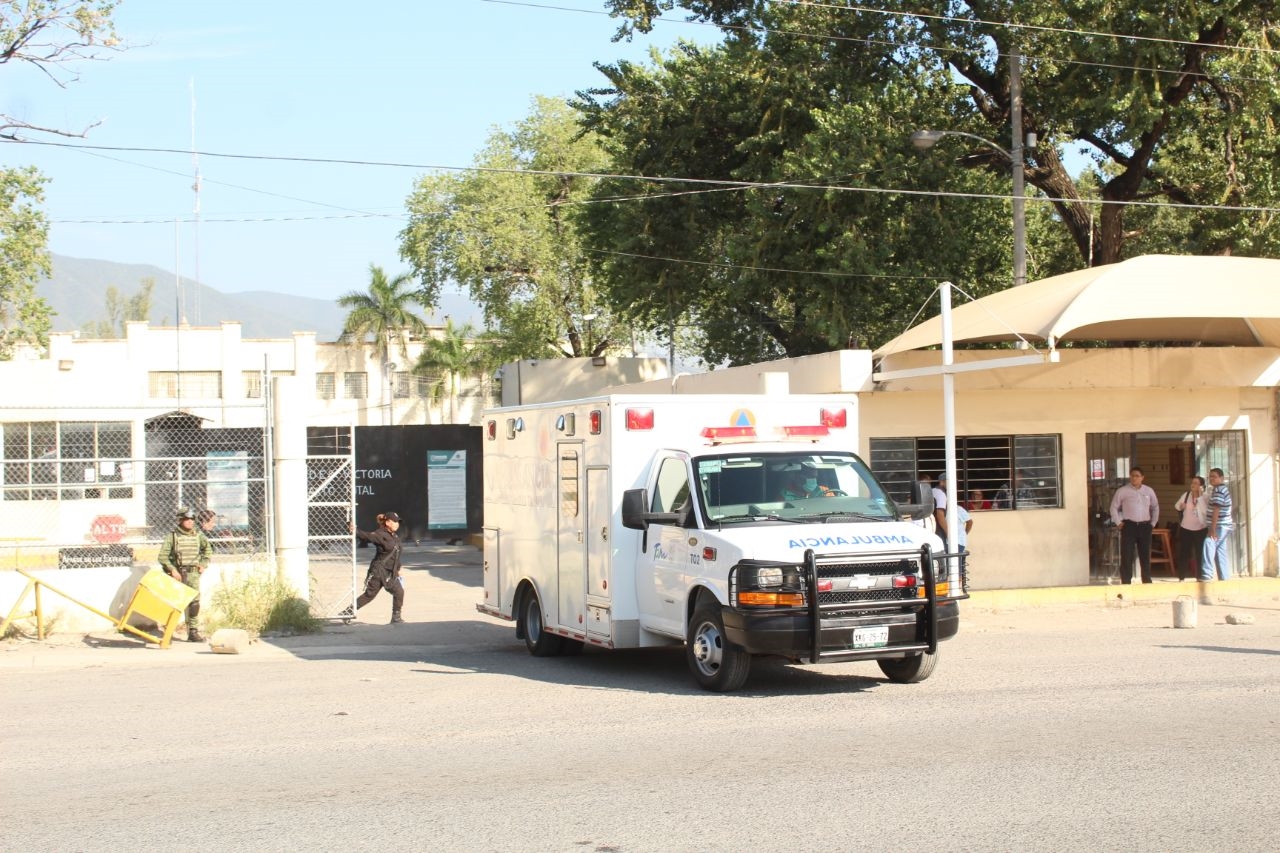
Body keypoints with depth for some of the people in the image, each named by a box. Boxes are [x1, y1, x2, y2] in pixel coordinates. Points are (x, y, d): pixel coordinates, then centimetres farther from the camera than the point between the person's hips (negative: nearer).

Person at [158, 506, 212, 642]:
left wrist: (203, 565, 12)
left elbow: (207, 549, 23)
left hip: (192, 574, 3)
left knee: (194, 602, 0)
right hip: (176, 574, -3)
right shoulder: (172, 535, -5)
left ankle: (193, 631, 7)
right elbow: (162, 556, -8)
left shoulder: (198, 535, 6)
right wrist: (173, 570, -15)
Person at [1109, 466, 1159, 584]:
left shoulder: (1149, 491, 8)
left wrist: (1153, 523, 14)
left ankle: (1147, 582, 18)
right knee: (1127, 557, -6)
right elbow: (1114, 507, 5)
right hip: (1129, 526, -3)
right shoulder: (1122, 491, -2)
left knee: (1145, 556, 9)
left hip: (1145, 526, 3)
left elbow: (1155, 507, 21)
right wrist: (1118, 523, -2)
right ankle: (1126, 583, -3)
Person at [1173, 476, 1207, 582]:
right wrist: (1181, 506, -11)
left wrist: (1200, 496, -23)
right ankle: (1181, 578, 13)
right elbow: (1176, 506, 13)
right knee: (1183, 554, 5)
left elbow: (1205, 511, -23)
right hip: (1185, 529, 3)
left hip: (1200, 529, -3)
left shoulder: (1205, 497, -8)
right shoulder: (1186, 494, 1)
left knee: (1200, 554, 4)